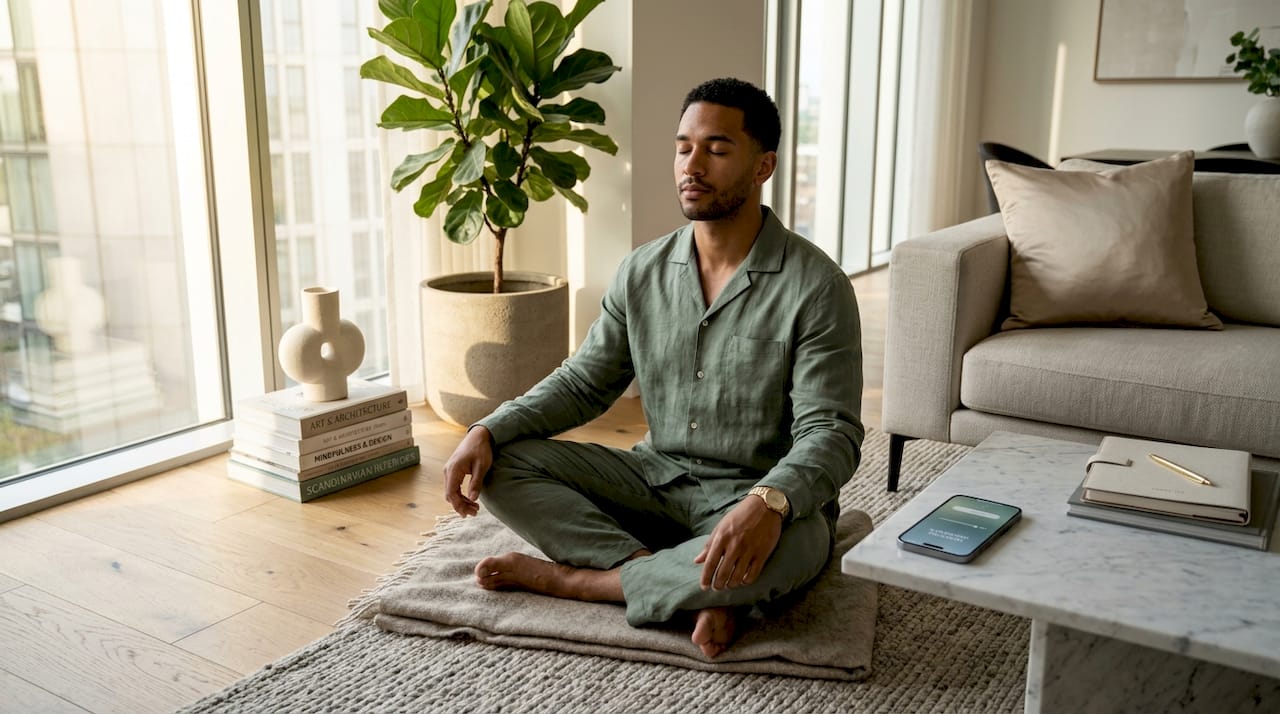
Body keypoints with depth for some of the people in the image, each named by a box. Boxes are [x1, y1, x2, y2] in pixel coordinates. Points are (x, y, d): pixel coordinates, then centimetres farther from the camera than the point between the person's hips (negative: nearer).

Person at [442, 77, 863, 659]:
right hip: (656, 479, 5)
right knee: (502, 464, -11)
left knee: (792, 546, -39)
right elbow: (582, 383, 8)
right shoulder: (643, 272, 3)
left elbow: (831, 433, -19)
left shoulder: (815, 286, -14)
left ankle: (575, 578, -18)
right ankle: (691, 588, -19)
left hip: (758, 495, -4)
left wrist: (769, 504, -41)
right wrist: (488, 431, -9)